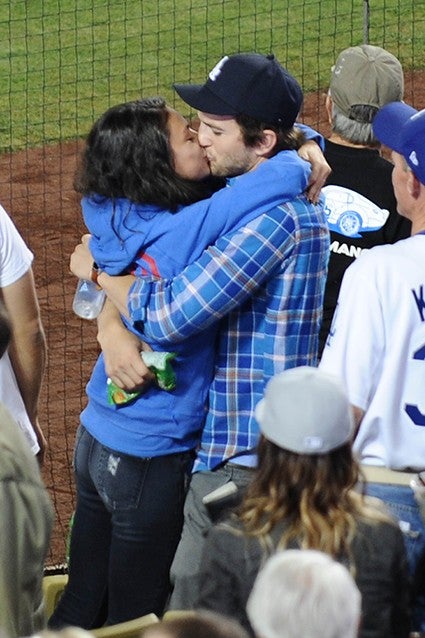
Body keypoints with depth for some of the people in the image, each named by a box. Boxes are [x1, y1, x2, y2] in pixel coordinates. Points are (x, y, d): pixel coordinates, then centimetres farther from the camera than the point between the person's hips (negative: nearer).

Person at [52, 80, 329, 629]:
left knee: (80, 603, 19)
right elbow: (288, 176, -32)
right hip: (150, 459, -8)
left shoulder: (114, 218, -2)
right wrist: (291, 158, -8)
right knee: (134, 618, 7)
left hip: (96, 439, 8)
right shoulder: (185, 229, -25)